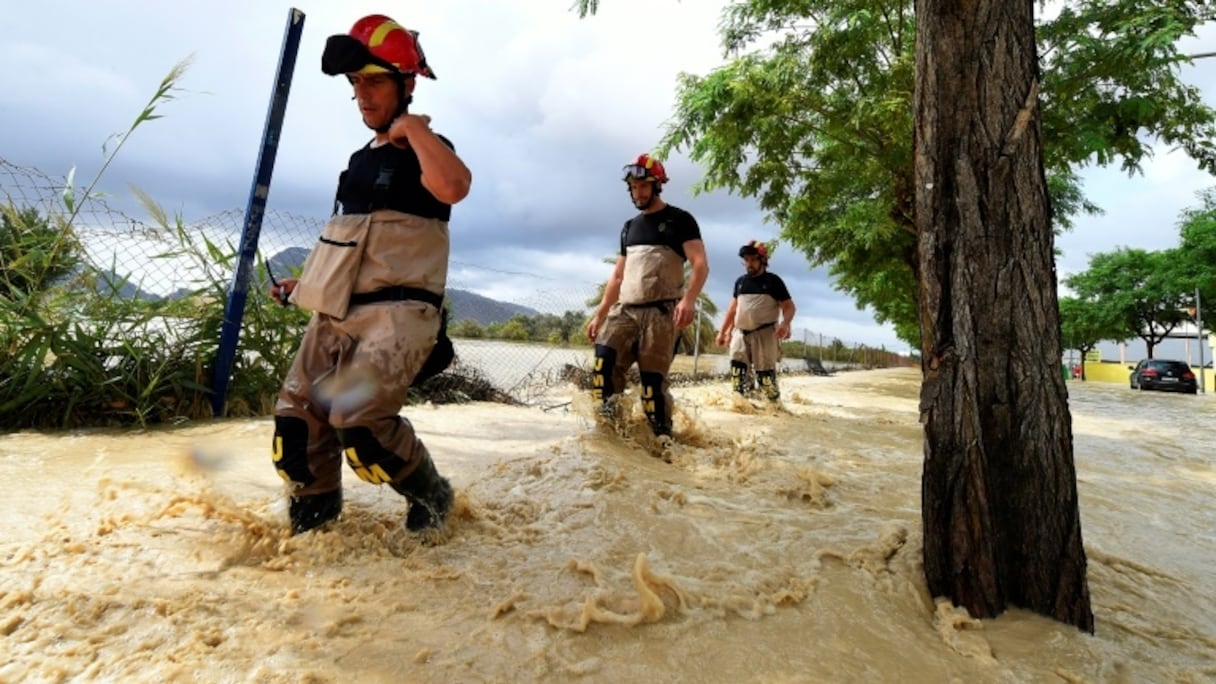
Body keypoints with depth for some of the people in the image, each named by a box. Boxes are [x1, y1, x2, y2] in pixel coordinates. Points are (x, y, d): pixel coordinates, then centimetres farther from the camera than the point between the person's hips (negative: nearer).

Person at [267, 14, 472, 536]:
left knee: (358, 418, -22)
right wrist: (308, 280, 24)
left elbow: (453, 187, -30)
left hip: (398, 311, -8)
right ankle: (313, 517, 27)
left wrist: (413, 127, -16)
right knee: (296, 420, 5)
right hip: (336, 312, 8)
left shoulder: (425, 151, -3)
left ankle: (431, 496, 3)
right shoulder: (361, 159, 20)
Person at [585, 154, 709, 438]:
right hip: (624, 310, 5)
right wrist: (599, 314, 15)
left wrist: (688, 299, -28)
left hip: (660, 312, -5)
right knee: (602, 367, -17)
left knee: (653, 381, -10)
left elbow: (701, 265, -9)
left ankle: (662, 438, 1)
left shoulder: (679, 220, 3)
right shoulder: (629, 227, 21)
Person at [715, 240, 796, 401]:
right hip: (740, 333, 5)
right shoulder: (740, 281, 14)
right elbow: (733, 308, 21)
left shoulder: (773, 281, 0)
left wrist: (785, 323, -23)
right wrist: (723, 331, 18)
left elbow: (789, 306, -3)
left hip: (764, 333, -5)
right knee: (737, 372, -2)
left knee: (765, 373, -6)